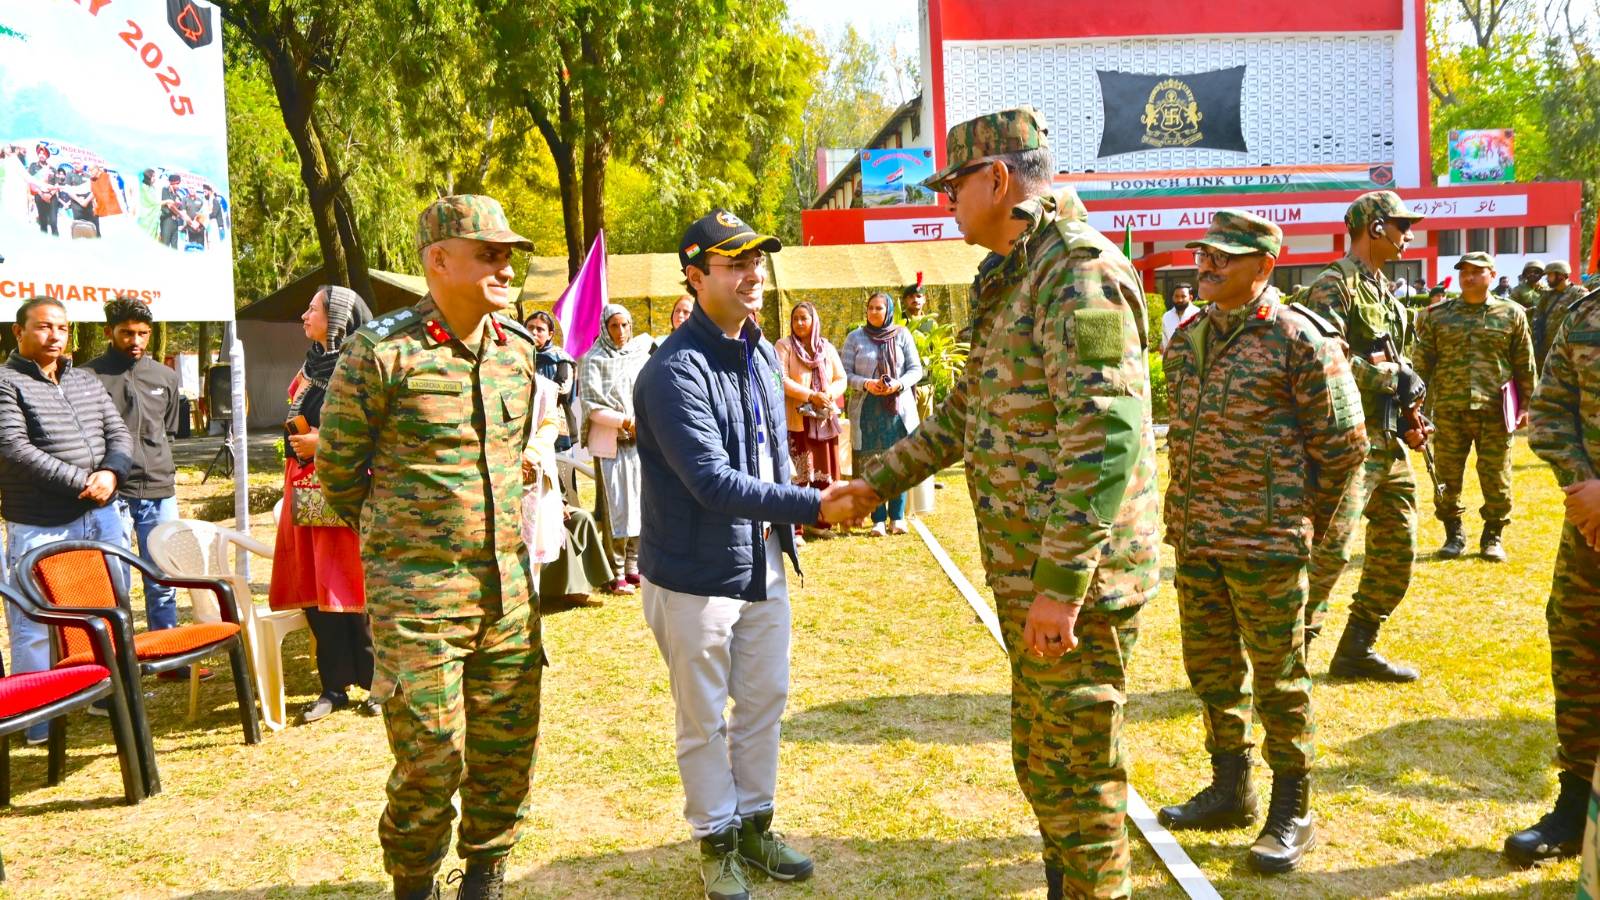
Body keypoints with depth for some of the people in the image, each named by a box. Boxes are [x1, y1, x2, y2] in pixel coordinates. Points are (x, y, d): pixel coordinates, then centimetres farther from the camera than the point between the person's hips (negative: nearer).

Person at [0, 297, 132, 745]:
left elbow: (118, 432, 10)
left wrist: (110, 473, -11)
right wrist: (80, 481, -19)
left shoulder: (86, 381, 14)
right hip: (40, 527, -7)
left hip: (101, 516, 7)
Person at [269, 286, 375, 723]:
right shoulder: (309, 369, 16)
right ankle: (334, 686, 14)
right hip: (305, 494, 7)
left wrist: (324, 444, -14)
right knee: (316, 593, 6)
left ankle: (375, 684, 8)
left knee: (353, 591, -3)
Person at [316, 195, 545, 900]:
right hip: (417, 595, -5)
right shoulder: (381, 352, -11)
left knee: (507, 749, 11)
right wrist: (393, 537, 10)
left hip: (509, 587, 5)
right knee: (430, 760, 0)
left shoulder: (518, 349, 6)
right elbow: (337, 465, -1)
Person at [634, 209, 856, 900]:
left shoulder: (762, 353, 7)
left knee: (765, 700, 18)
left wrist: (785, 515, 8)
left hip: (764, 563, 8)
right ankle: (716, 840, 26)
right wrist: (811, 505, -28)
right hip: (696, 575, -8)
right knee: (704, 719, 8)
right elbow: (713, 482, -28)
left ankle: (754, 823, 35)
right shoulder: (676, 371, -22)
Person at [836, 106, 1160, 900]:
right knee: (1039, 760, 21)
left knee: (1074, 773, 2)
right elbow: (967, 410, 25)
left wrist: (1063, 583, -28)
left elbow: (1107, 437, -26)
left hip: (1077, 581, -10)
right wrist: (879, 479, 25)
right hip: (1026, 576, 10)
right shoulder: (1009, 281, 15)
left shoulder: (1080, 272, -18)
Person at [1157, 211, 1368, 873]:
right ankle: (1230, 789, 33)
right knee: (1210, 670, 16)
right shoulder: (1187, 339, 11)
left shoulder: (1299, 338, -11)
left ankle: (1292, 814, 17)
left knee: (1279, 677, 4)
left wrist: (1305, 522, 0)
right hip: (1194, 539, 7)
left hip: (1266, 544, -7)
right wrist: (1185, 514, 16)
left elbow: (1344, 441, -7)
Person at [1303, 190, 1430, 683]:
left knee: (1397, 549, 13)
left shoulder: (1385, 291, 19)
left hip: (1389, 444, 10)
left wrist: (1409, 417, 9)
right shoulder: (1334, 286, -10)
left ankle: (1357, 651, 23)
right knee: (1328, 550, -12)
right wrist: (1387, 374, -12)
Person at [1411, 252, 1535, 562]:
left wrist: (1525, 405, 6)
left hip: (1495, 411, -1)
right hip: (1449, 411, 1)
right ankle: (1454, 533, 21)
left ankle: (1492, 536, 19)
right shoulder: (1438, 315, 5)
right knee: (1447, 478, 6)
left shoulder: (1512, 314, 5)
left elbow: (1525, 365, 8)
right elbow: (1422, 364, 6)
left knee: (1496, 479, 4)